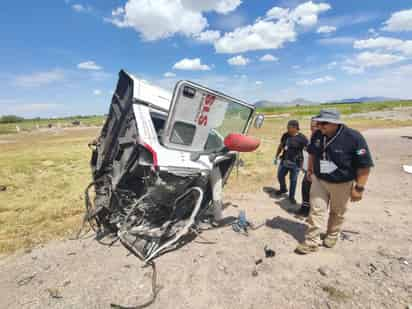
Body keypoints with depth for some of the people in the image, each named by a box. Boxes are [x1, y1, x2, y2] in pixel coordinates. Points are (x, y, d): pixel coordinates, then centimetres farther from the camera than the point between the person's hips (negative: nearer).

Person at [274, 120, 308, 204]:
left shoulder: (302, 138, -14)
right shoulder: (285, 135, 2)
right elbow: (280, 146, 14)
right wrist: (276, 156, 15)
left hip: (295, 163, -5)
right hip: (284, 161, 5)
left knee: (293, 180, 7)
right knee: (280, 176, 14)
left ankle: (291, 196, 25)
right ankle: (283, 189, 43)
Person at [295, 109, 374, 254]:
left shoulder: (353, 138, -23)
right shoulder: (317, 135, -7)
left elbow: (365, 165, -19)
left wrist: (359, 188, -18)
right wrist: (310, 169, 15)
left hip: (341, 184, -3)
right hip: (319, 180, 3)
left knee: (337, 213, 17)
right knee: (316, 210, 4)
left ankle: (332, 236, 41)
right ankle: (311, 242, 14)